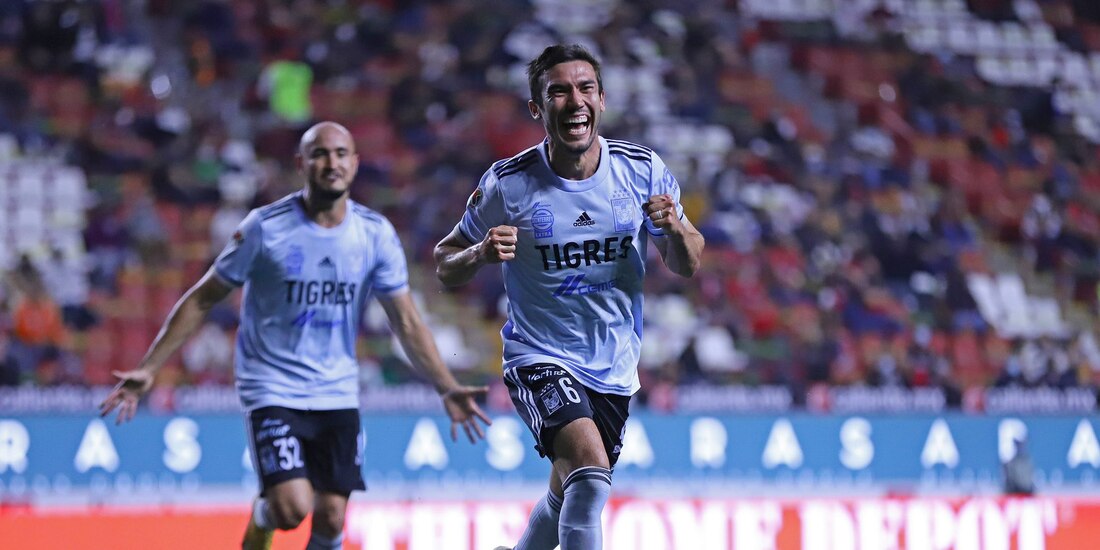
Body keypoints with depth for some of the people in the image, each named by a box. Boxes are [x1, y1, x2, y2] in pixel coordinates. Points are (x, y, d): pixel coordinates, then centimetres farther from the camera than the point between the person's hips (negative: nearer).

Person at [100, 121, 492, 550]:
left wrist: (447, 389, -10)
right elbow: (202, 300, -2)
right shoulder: (265, 228, -10)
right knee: (293, 508, -19)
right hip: (272, 389, -3)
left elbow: (406, 322, 2)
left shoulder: (375, 234, -2)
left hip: (337, 394, 3)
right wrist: (148, 369, -6)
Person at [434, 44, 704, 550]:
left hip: (614, 369, 4)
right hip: (539, 358, -4)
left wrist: (675, 228, -19)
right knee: (590, 469, -29)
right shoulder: (506, 184, -14)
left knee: (569, 498, 18)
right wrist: (481, 254, -25)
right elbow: (445, 266, -2)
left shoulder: (643, 171, -7)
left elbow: (686, 265, 4)